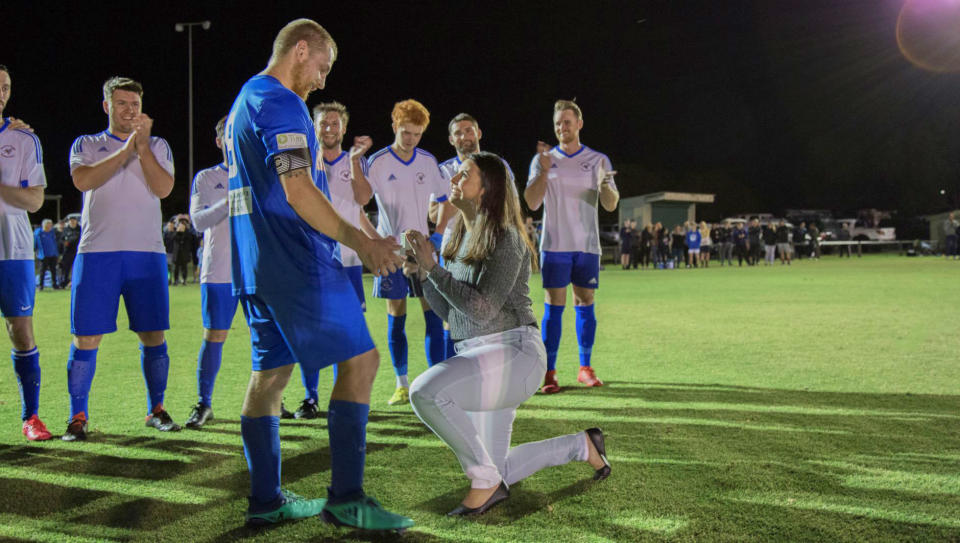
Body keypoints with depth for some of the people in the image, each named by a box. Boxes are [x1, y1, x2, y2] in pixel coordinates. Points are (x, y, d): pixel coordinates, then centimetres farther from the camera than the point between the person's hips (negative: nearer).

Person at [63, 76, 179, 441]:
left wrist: (142, 145, -11)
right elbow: (83, 180, -10)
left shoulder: (157, 146, 14)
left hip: (147, 252, 1)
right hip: (97, 253, -1)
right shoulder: (86, 144, 12)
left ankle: (156, 410, 17)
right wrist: (127, 147, -11)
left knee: (153, 335, 3)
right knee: (86, 338, -3)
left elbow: (163, 188, -4)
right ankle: (78, 416, 8)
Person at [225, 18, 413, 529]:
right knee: (359, 359, -7)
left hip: (254, 264, 10)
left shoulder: (242, 102, 22)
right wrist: (360, 242, -19)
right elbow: (298, 192, -20)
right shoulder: (280, 103, -10)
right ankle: (345, 497, -7)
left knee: (270, 372, 11)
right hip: (298, 262, -10)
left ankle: (265, 499, 16)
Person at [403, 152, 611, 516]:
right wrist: (421, 274, -1)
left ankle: (486, 480, -13)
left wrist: (433, 268, -20)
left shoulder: (504, 238, -13)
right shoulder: (461, 239, 11)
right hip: (476, 355, 9)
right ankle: (582, 445, 33)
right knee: (496, 472, 13)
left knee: (424, 391, -32)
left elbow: (482, 309, -22)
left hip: (514, 352, -9)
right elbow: (449, 312, 14)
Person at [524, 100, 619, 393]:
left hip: (587, 246, 1)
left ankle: (585, 369, 16)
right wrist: (544, 171, -15)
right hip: (555, 245, -1)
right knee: (553, 306, -4)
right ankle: (549, 373, -1)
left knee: (585, 305, 6)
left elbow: (611, 205, 0)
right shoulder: (543, 160, 6)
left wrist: (604, 184, -21)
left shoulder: (598, 160, 7)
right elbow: (532, 203, -2)